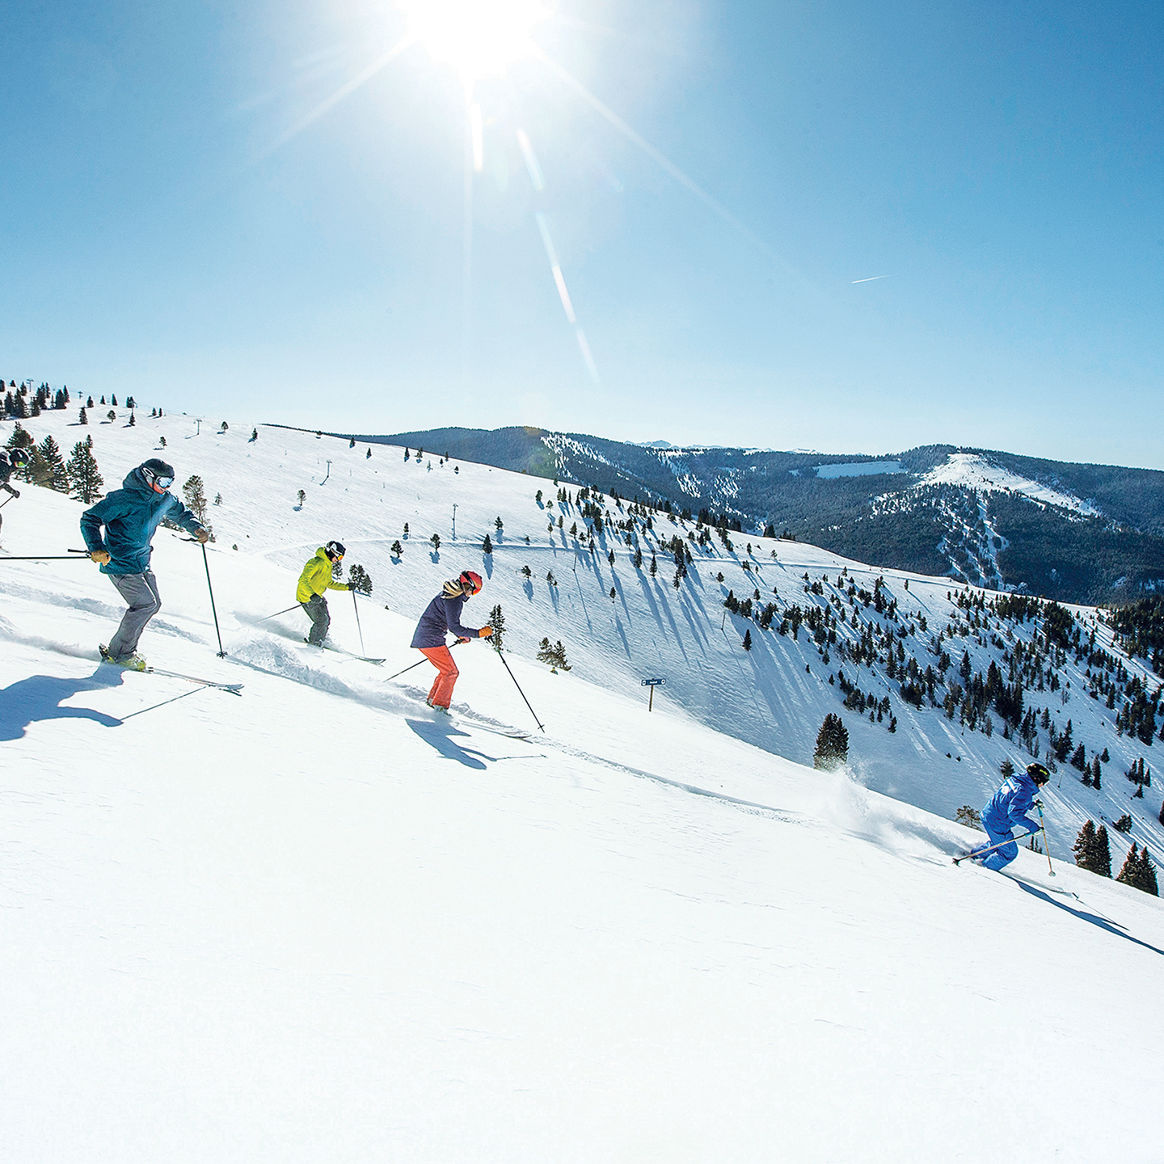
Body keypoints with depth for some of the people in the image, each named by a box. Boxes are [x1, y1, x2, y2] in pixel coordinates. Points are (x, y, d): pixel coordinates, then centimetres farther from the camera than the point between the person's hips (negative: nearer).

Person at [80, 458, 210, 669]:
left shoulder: (165, 500, 4)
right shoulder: (124, 499, -18)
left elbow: (180, 513, 27)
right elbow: (89, 519, -14)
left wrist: (196, 528, 7)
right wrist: (96, 549, -26)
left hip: (142, 562, 8)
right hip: (120, 563, -8)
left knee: (154, 603, 7)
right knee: (145, 604, -15)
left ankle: (122, 648, 18)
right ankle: (120, 653, -3)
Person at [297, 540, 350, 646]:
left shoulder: (328, 565, 10)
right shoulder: (315, 562, -21)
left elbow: (330, 583, 23)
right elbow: (303, 580, -30)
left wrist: (346, 587, 15)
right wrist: (312, 595, -44)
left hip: (317, 596, 9)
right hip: (306, 596, -9)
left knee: (327, 620, 9)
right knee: (322, 621, -14)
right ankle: (314, 643, 2)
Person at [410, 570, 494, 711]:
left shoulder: (449, 594, 14)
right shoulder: (455, 601, -18)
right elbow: (454, 627, -22)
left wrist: (461, 635, 24)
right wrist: (478, 633, -22)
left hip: (422, 638, 10)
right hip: (432, 640, -10)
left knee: (447, 671, 19)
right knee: (451, 672, -2)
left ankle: (432, 700, 21)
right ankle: (440, 705, -2)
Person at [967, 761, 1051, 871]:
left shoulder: (1014, 779, 4)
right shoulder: (1024, 792, -25)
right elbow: (1014, 813, -31)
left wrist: (1032, 805, 12)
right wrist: (1032, 827, -24)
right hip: (998, 824, -9)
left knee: (997, 843, 33)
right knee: (1010, 852, 10)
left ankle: (974, 854, 42)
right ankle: (986, 866, 24)